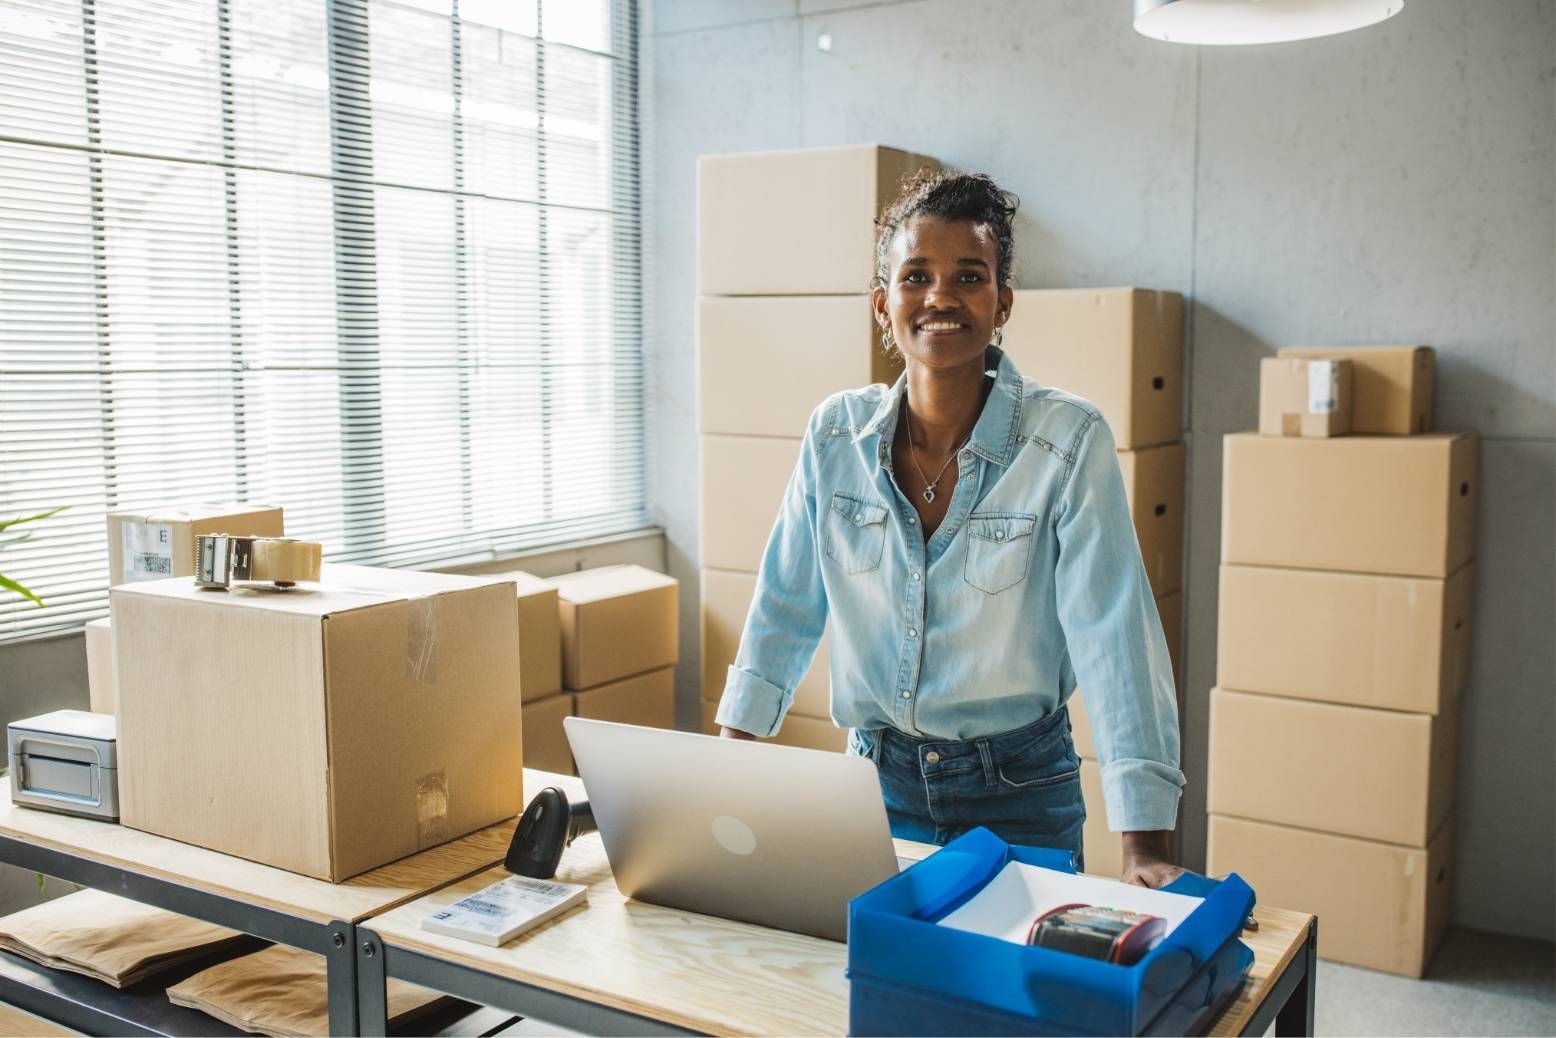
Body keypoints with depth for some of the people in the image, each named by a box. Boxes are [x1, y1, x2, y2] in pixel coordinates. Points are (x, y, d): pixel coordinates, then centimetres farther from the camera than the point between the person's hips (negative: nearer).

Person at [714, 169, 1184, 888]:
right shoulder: (836, 433, -5)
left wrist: (1144, 843, -26)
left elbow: (1114, 637, -20)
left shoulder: (1069, 441, -15)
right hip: (877, 775, 3)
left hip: (1019, 789, -2)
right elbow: (785, 606, 3)